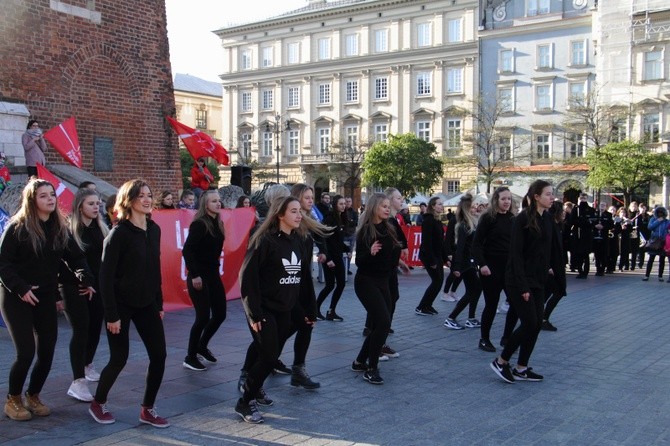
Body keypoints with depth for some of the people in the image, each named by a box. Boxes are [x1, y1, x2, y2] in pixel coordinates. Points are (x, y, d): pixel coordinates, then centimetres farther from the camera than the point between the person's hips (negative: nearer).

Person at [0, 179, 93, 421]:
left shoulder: (59, 227, 4)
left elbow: (75, 256, 8)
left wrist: (86, 280, -7)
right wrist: (21, 289, -20)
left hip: (46, 298, 5)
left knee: (47, 353, 5)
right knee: (26, 352, -10)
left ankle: (33, 396, 27)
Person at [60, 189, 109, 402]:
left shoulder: (101, 229, 5)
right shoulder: (70, 230, -10)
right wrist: (62, 283, -15)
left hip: (96, 287, 5)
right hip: (74, 288, -5)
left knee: (95, 328, 13)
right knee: (81, 330, -10)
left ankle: (87, 366, 36)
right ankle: (78, 382, -7)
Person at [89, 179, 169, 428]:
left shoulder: (154, 229, 4)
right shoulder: (119, 233, -15)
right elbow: (106, 276, -15)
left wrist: (159, 303, 11)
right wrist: (111, 315, -17)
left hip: (147, 303, 6)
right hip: (121, 304, -6)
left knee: (159, 354, 1)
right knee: (119, 358, 0)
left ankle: (147, 410, 14)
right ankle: (98, 403, 25)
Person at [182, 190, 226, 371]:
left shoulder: (218, 223, 8)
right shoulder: (199, 224, -15)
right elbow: (187, 250, -20)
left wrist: (216, 267, 12)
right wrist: (194, 275, -21)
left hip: (213, 275, 8)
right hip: (199, 277, -8)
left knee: (220, 314, 10)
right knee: (203, 317, -6)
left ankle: (202, 346, 31)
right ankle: (190, 357, 10)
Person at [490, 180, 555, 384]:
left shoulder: (547, 219, 8)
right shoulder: (522, 219, -15)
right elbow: (516, 254, -17)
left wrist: (547, 268, 5)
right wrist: (523, 286, -20)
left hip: (538, 280, 8)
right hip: (518, 280, -8)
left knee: (537, 323, 6)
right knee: (530, 323, -8)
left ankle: (521, 368, 16)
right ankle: (501, 361, 7)